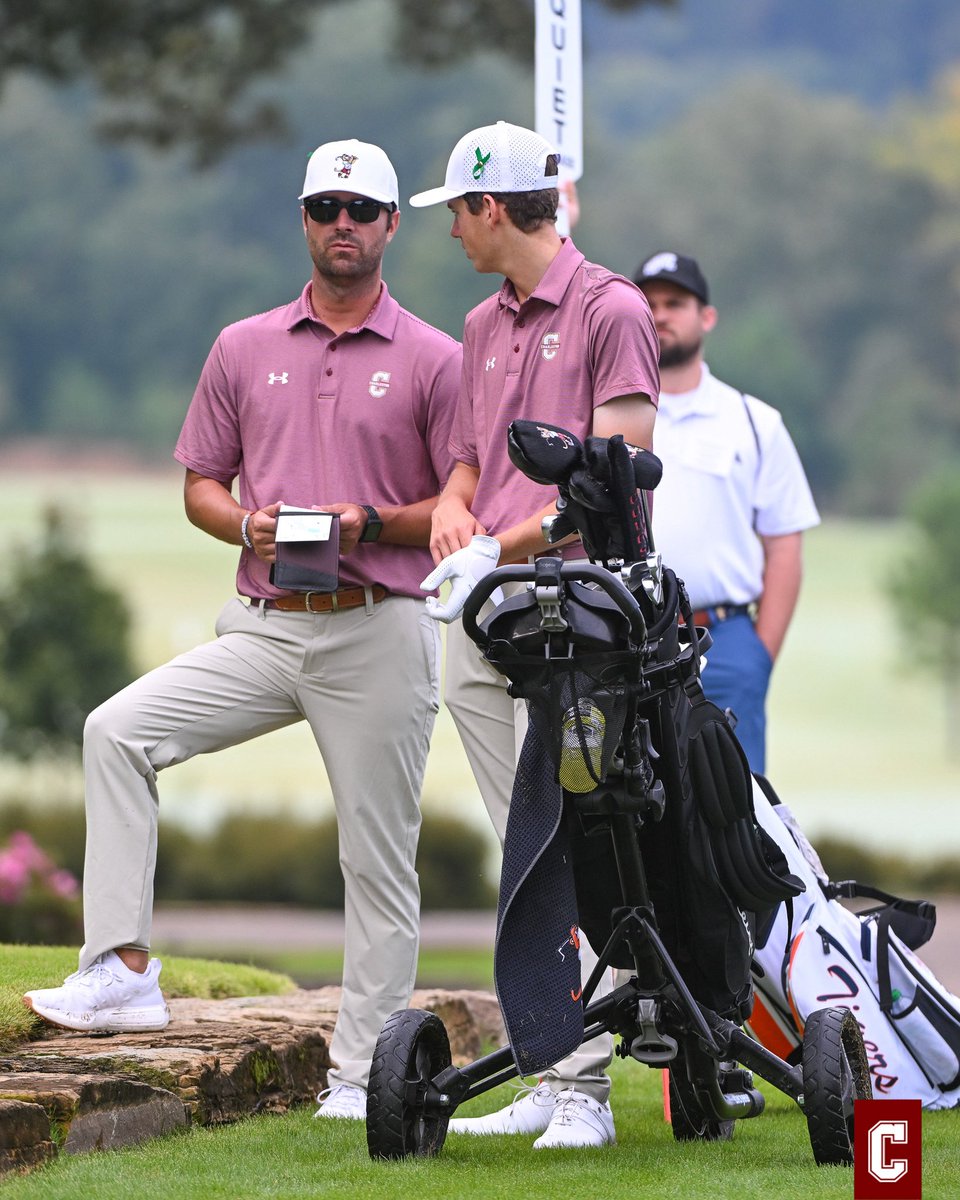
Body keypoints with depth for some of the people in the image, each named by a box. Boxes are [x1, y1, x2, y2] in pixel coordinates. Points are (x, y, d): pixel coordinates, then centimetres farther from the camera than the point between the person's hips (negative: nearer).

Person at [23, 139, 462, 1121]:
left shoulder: (434, 361, 2)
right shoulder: (244, 349, 12)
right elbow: (200, 484, 15)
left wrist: (370, 523, -15)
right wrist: (250, 526, -6)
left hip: (379, 636, -3)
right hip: (264, 627, 3)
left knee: (378, 860, -1)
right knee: (118, 730, -15)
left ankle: (361, 1071, 6)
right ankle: (123, 972, -17)